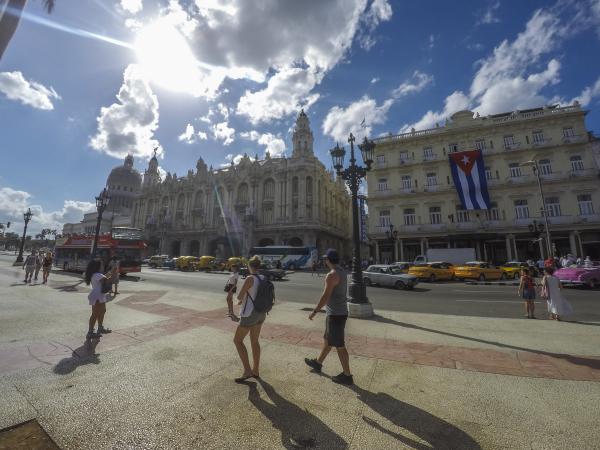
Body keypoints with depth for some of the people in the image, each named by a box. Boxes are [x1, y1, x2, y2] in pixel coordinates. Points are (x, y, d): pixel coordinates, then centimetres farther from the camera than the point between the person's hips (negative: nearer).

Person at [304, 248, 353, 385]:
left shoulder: (332, 275, -22)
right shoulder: (342, 272, 7)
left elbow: (326, 296, -24)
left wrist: (315, 311, -15)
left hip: (335, 315, -10)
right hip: (340, 312, 10)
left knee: (339, 346, 4)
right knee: (327, 340, 23)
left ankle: (347, 376, 18)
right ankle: (318, 364, 40)